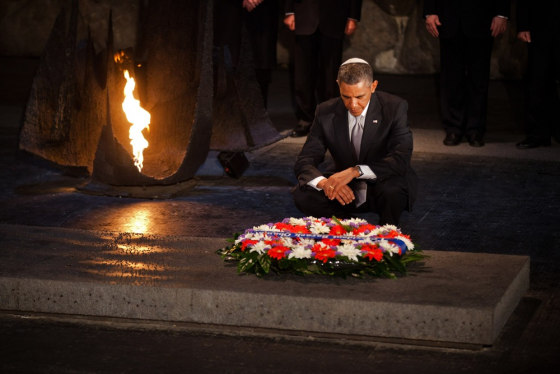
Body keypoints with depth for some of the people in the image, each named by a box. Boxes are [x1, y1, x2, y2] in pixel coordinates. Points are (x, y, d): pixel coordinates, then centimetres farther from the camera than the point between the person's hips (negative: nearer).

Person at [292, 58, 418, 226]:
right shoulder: (326, 112, -7)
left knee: (392, 190, -38)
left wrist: (355, 171, -40)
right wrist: (324, 183, -34)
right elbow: (304, 162, -9)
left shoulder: (395, 108, -15)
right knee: (301, 193, -23)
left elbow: (401, 160, -27)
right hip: (346, 191, 3)